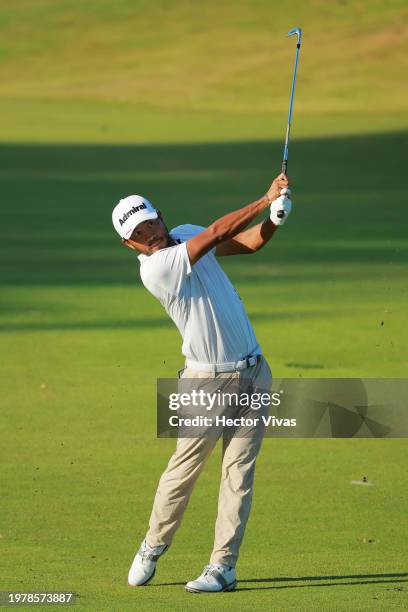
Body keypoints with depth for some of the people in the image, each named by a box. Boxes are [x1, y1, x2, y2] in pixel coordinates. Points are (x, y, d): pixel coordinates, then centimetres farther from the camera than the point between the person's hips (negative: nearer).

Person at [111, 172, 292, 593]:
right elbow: (217, 233, -24)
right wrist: (266, 199, -24)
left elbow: (251, 242, 2)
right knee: (184, 466, 0)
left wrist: (275, 217, -19)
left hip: (251, 373, 5)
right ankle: (153, 547, 22)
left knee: (238, 469, -1)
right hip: (206, 381, -5)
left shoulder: (186, 235, 4)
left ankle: (223, 566, -2)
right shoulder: (154, 269, -19)